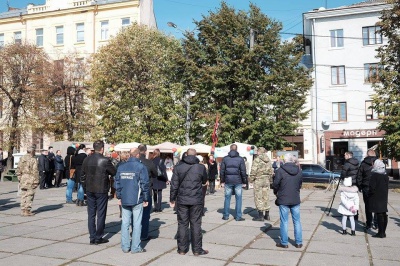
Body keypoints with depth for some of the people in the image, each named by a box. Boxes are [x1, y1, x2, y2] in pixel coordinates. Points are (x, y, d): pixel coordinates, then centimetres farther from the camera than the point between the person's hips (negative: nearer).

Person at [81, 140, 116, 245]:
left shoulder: (87, 160, 2)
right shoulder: (105, 161, -14)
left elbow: (83, 176, 8)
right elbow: (115, 173, -4)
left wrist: (85, 188, 17)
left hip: (90, 190, 5)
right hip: (101, 191, -5)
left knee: (91, 214, 10)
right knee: (101, 214, 5)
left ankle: (92, 237, 15)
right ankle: (98, 238, 10)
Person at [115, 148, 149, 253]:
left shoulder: (121, 166, 6)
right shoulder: (141, 167, -8)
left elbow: (117, 183, 9)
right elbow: (144, 184, -9)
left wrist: (119, 197, 16)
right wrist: (146, 199, 0)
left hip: (124, 200, 4)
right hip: (137, 200, -4)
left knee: (125, 223, 10)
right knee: (137, 224, 3)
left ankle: (125, 247, 15)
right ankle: (135, 247, 6)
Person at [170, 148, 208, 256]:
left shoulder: (178, 167, -2)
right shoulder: (201, 167, -4)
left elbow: (174, 185, -1)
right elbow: (204, 181, 12)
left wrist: (172, 199, 7)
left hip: (182, 200, 1)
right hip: (196, 200, -1)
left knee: (182, 224, 8)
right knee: (196, 224, 5)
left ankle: (182, 249, 14)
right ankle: (197, 249, 11)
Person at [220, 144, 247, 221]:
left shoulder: (225, 158, 2)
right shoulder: (240, 159, -3)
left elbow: (222, 171, 4)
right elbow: (243, 171, -3)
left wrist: (222, 181, 11)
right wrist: (244, 181, 6)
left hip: (228, 181, 2)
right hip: (238, 181, -2)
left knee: (227, 198, 10)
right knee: (238, 198, 5)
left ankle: (226, 215, 14)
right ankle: (238, 216, 6)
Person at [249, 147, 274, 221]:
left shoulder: (257, 159, -12)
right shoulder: (268, 160, 8)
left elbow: (253, 170, -15)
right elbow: (271, 171, 13)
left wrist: (251, 179, -4)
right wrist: (270, 179, 22)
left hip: (258, 180, -6)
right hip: (266, 180, 6)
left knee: (258, 197, -1)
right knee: (266, 197, 13)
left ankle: (260, 215, -2)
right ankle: (267, 215, 18)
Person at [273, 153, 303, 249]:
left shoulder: (280, 170, -13)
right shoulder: (299, 171, 2)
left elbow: (276, 184, -9)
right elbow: (300, 184, 11)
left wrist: (276, 192, 10)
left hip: (283, 199, -4)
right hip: (295, 199, 4)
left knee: (284, 221, 4)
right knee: (297, 221, 12)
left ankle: (284, 243, 9)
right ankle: (299, 242, 16)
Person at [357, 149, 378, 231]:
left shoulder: (363, 164, -2)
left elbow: (359, 177, -1)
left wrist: (359, 187, 9)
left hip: (366, 188, -1)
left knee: (368, 206, 6)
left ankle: (368, 224, 7)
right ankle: (375, 223, 12)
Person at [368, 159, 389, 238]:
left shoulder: (374, 175, -15)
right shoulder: (386, 175, 8)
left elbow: (372, 187, -17)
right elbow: (387, 187, 14)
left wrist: (369, 194, -2)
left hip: (376, 198, -7)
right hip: (384, 197, 8)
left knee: (379, 214, -6)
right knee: (384, 214, 10)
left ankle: (381, 233, -4)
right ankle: (383, 232, 17)